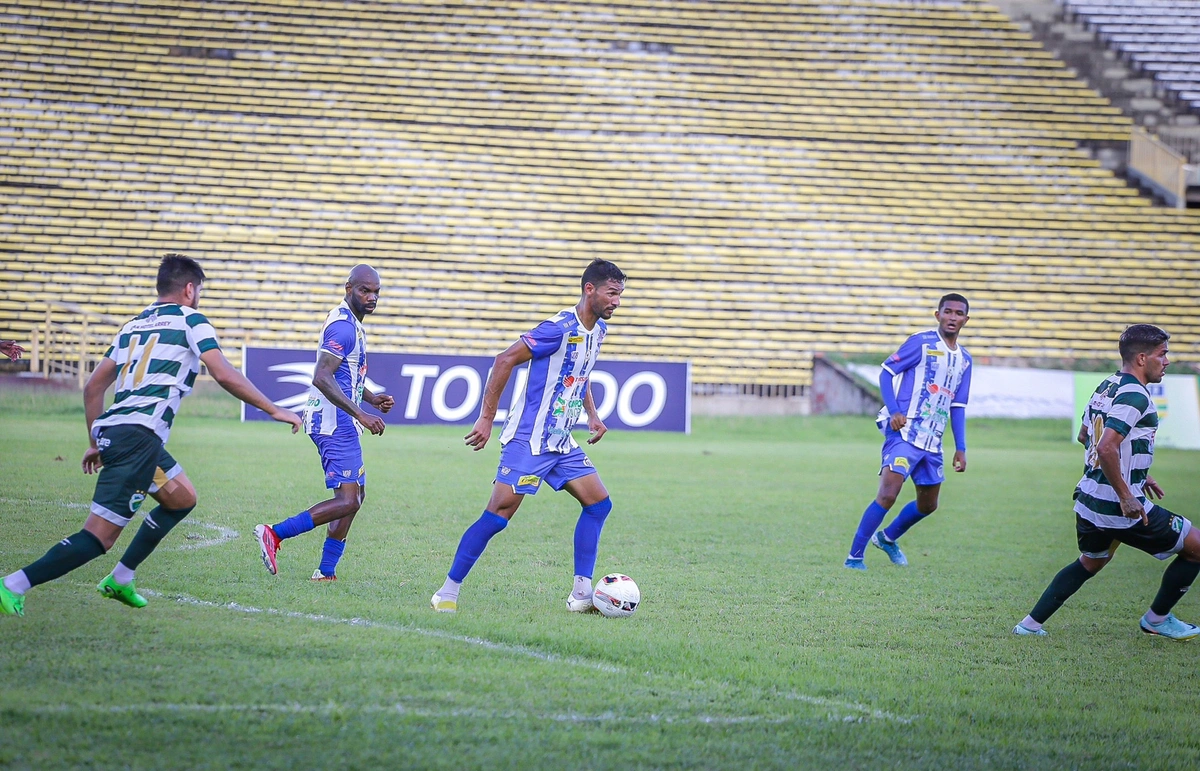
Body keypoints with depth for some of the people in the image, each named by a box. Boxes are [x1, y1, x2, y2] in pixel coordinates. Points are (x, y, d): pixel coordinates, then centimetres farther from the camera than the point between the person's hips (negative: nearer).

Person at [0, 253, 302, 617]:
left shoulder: (133, 326, 24)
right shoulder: (190, 319, 4)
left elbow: (93, 387, 23)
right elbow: (223, 374, -6)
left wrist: (95, 444, 29)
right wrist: (274, 410, 1)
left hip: (110, 432, 8)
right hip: (139, 434, -8)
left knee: (182, 498, 26)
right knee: (99, 536, -10)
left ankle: (120, 580, 22)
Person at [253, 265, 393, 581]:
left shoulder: (349, 323, 17)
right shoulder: (343, 326, -16)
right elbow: (322, 377, -27)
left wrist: (372, 398, 17)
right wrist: (361, 414, -29)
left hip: (340, 422, 11)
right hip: (335, 422, -11)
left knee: (355, 495, 16)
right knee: (348, 500, -16)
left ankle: (326, 571, 18)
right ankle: (274, 534, -15)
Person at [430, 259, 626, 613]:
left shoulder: (598, 329, 9)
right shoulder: (560, 327, -19)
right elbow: (505, 360, -18)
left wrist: (592, 415, 17)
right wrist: (486, 418, -18)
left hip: (562, 443, 9)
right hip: (528, 440, -9)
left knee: (599, 503, 1)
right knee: (499, 514, -12)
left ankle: (581, 594, 3)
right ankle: (448, 592, -3)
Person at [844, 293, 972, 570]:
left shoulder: (964, 359, 14)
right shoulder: (921, 342, -5)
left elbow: (957, 407, 18)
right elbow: (887, 371, -7)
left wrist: (961, 448, 11)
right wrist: (894, 411, -19)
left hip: (932, 441, 7)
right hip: (905, 432, -7)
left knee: (928, 505, 16)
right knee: (887, 495, -19)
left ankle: (887, 538, 41)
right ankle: (854, 557, -12)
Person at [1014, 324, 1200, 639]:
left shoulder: (1105, 387, 11)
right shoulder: (1135, 396, -19)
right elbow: (1106, 448, -30)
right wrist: (1126, 497, -24)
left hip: (1088, 500, 9)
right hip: (1119, 507, -9)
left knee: (1089, 563, 31)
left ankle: (1031, 624, 27)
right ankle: (1157, 619, 19)